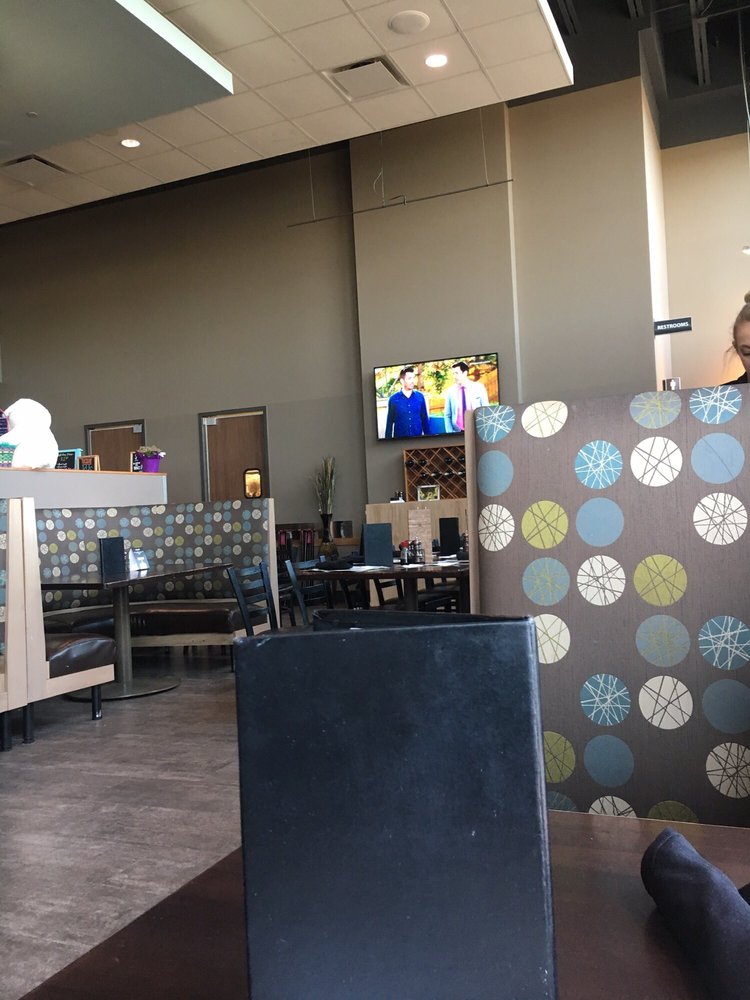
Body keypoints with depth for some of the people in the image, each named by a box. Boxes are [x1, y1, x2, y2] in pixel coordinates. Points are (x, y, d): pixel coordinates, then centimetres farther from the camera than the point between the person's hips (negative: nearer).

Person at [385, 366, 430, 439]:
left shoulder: (420, 397, 1)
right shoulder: (393, 399, -4)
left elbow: (425, 420, 6)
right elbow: (389, 423, 0)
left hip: (418, 438, 2)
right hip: (400, 439, -2)